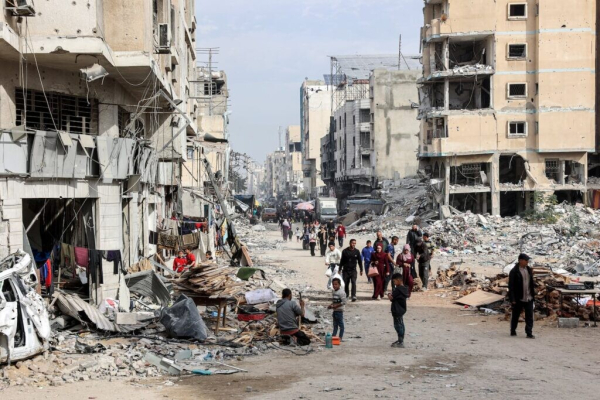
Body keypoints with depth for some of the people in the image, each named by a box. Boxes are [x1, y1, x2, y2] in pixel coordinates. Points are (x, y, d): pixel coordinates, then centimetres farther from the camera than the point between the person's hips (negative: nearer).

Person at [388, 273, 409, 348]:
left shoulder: (398, 289, -20)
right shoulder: (404, 288, 9)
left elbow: (391, 298, -21)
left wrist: (389, 295, 0)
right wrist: (392, 295, 3)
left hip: (397, 310, -10)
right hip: (401, 309, 10)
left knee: (398, 325, -6)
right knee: (401, 325, 17)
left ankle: (400, 342, -5)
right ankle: (400, 340, 27)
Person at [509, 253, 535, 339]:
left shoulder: (529, 269, 8)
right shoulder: (514, 271, -11)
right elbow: (511, 286, -12)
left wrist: (533, 294, 13)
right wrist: (512, 299, -16)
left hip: (529, 298, 5)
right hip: (518, 299, -5)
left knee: (529, 316, -1)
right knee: (515, 316, 9)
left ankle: (529, 333, 0)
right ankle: (513, 331, 24)